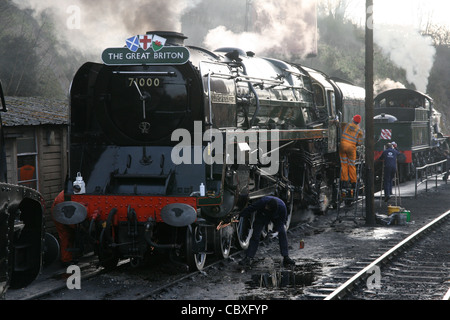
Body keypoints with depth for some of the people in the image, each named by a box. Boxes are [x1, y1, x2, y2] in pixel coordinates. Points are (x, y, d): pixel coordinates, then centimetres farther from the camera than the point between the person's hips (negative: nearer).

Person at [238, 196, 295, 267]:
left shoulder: (282, 207, -38)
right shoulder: (262, 202, -39)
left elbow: (282, 219, -21)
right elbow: (250, 209, -27)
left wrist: (277, 229, -32)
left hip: (276, 218, 0)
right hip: (262, 216, 0)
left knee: (282, 233, -17)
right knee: (255, 235, -11)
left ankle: (286, 257, -12)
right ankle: (248, 258, -8)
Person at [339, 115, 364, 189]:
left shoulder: (346, 125, 4)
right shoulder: (360, 130, 2)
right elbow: (360, 143, 0)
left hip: (343, 144, 1)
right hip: (351, 147, -1)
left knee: (344, 164, 5)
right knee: (352, 165, 9)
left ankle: (344, 181, -1)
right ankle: (353, 182, 10)